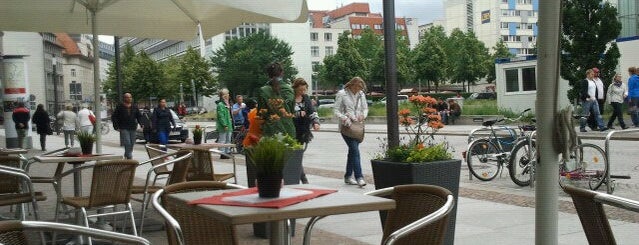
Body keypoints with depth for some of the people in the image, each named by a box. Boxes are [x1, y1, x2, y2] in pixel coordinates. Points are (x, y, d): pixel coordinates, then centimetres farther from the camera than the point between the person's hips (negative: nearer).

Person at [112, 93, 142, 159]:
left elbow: (139, 116, 16)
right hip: (124, 129, -4)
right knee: (127, 143, -14)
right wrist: (116, 127, -7)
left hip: (132, 128, 4)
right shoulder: (120, 107, -1)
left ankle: (126, 155, 27)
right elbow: (113, 117, 1)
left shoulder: (134, 107, 11)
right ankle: (129, 157, -13)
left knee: (131, 144, 9)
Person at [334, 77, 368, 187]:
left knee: (353, 151, 12)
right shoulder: (341, 94, -4)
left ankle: (348, 176, 22)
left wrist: (363, 115, -4)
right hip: (346, 126, -6)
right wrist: (344, 118, -20)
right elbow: (336, 110, -4)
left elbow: (365, 108, 18)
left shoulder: (361, 94, 11)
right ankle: (359, 177, -18)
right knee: (355, 150, -16)